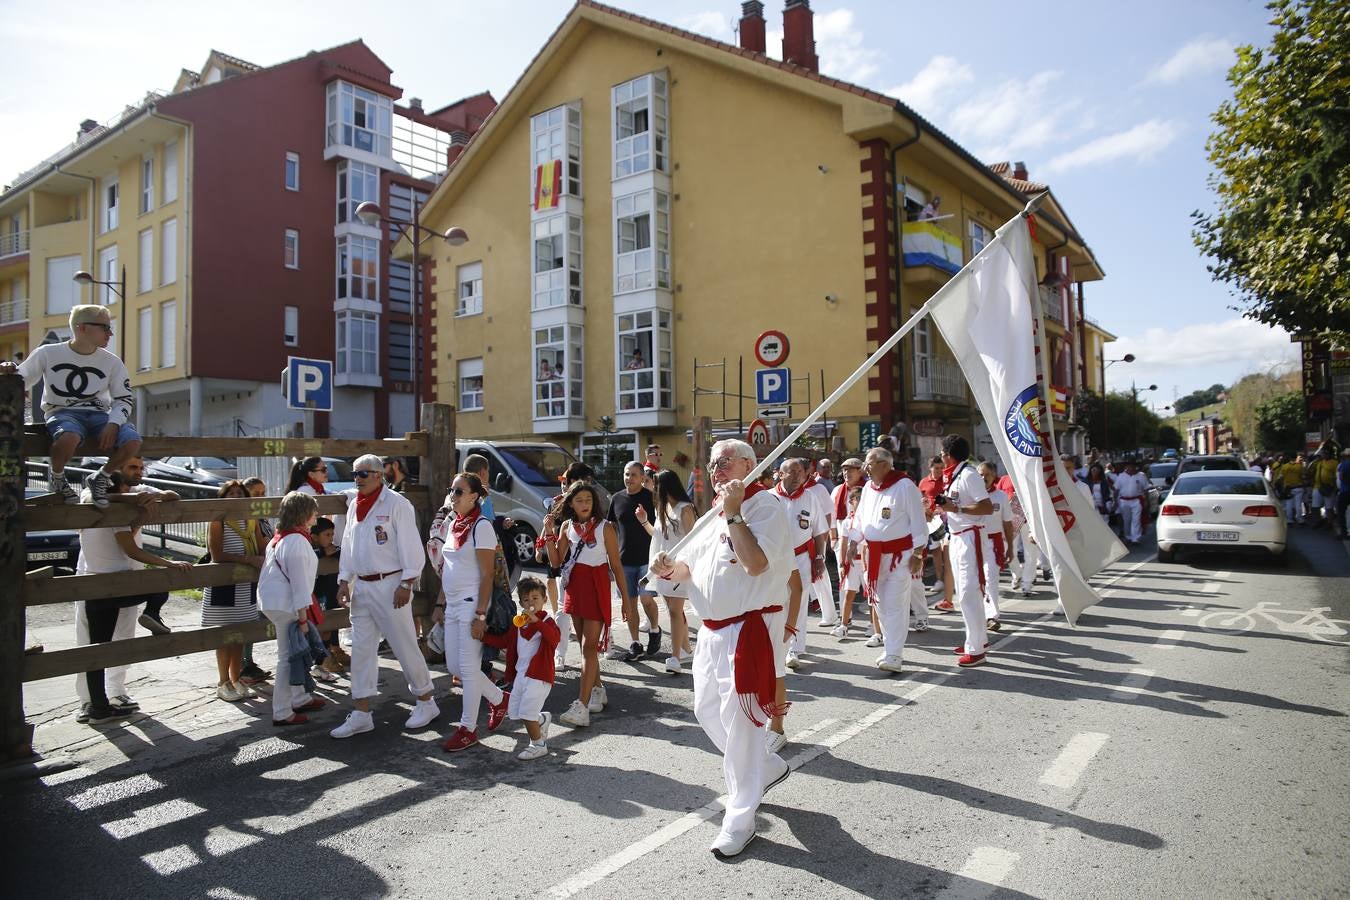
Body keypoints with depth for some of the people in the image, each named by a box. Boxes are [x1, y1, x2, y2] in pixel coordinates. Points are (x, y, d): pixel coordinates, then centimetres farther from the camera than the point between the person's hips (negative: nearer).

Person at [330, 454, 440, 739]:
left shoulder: (396, 503, -11)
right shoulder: (353, 505, 11)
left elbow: (410, 547, -14)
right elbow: (348, 546, 18)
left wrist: (406, 584, -17)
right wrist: (344, 581, 11)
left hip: (389, 585, -7)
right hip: (361, 586, 7)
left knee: (405, 646, 1)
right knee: (361, 649, 9)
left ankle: (426, 703, 17)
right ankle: (362, 714, 17)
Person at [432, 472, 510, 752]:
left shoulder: (481, 526, -12)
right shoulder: (452, 524, 12)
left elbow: (487, 574, -16)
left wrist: (480, 615, -19)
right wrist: (440, 604, 15)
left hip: (471, 603, -9)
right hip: (452, 604, 9)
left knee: (468, 666, -1)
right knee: (454, 665, 12)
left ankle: (468, 728, 12)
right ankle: (499, 699, 31)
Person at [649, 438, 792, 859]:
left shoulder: (765, 506, -13)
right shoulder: (718, 516, 14)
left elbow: (755, 562, -29)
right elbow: (691, 565, 19)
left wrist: (733, 512, -25)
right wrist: (671, 569, -3)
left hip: (748, 629, -9)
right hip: (712, 630, 9)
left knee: (737, 721, -2)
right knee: (707, 710, 18)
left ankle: (739, 820, 14)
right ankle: (767, 766, 40)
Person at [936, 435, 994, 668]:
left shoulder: (968, 474, -15)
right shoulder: (952, 476, 14)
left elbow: (987, 507, -20)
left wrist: (956, 508, -23)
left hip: (970, 538, -10)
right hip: (956, 538, 10)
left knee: (969, 594, -9)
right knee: (963, 593, 16)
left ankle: (976, 650, -4)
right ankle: (979, 638, 29)